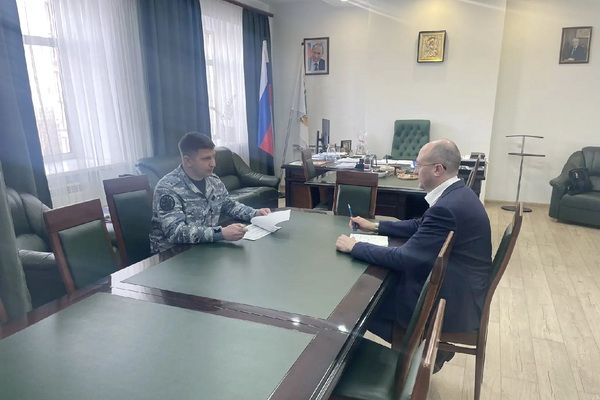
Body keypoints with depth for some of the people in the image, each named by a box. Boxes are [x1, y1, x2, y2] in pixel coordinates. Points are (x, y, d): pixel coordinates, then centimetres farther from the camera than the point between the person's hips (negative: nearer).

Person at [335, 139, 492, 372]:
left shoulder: (448, 207, -29)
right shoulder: (456, 194, 3)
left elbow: (403, 259, -27)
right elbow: (419, 226, 16)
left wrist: (355, 247, -17)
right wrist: (375, 226, 11)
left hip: (453, 301, -9)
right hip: (459, 287, 9)